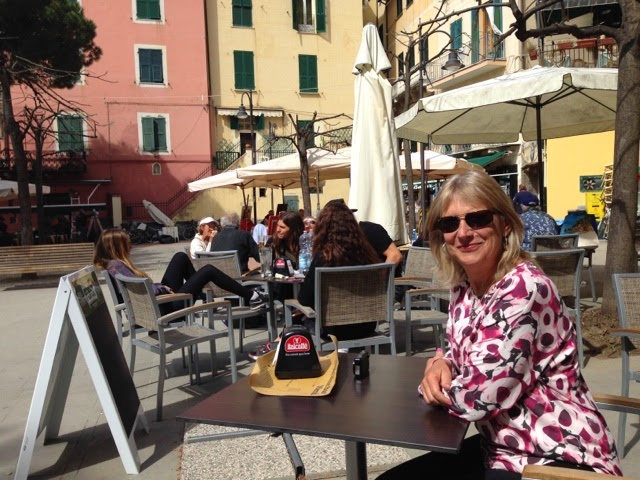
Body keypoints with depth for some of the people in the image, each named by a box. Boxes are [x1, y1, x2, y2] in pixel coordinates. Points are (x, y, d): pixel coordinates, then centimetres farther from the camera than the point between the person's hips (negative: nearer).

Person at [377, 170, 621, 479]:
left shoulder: (523, 288, -25)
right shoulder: (463, 286, 0)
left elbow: (471, 397, -28)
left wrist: (436, 385, -7)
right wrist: (442, 365, -8)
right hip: (503, 449, 7)